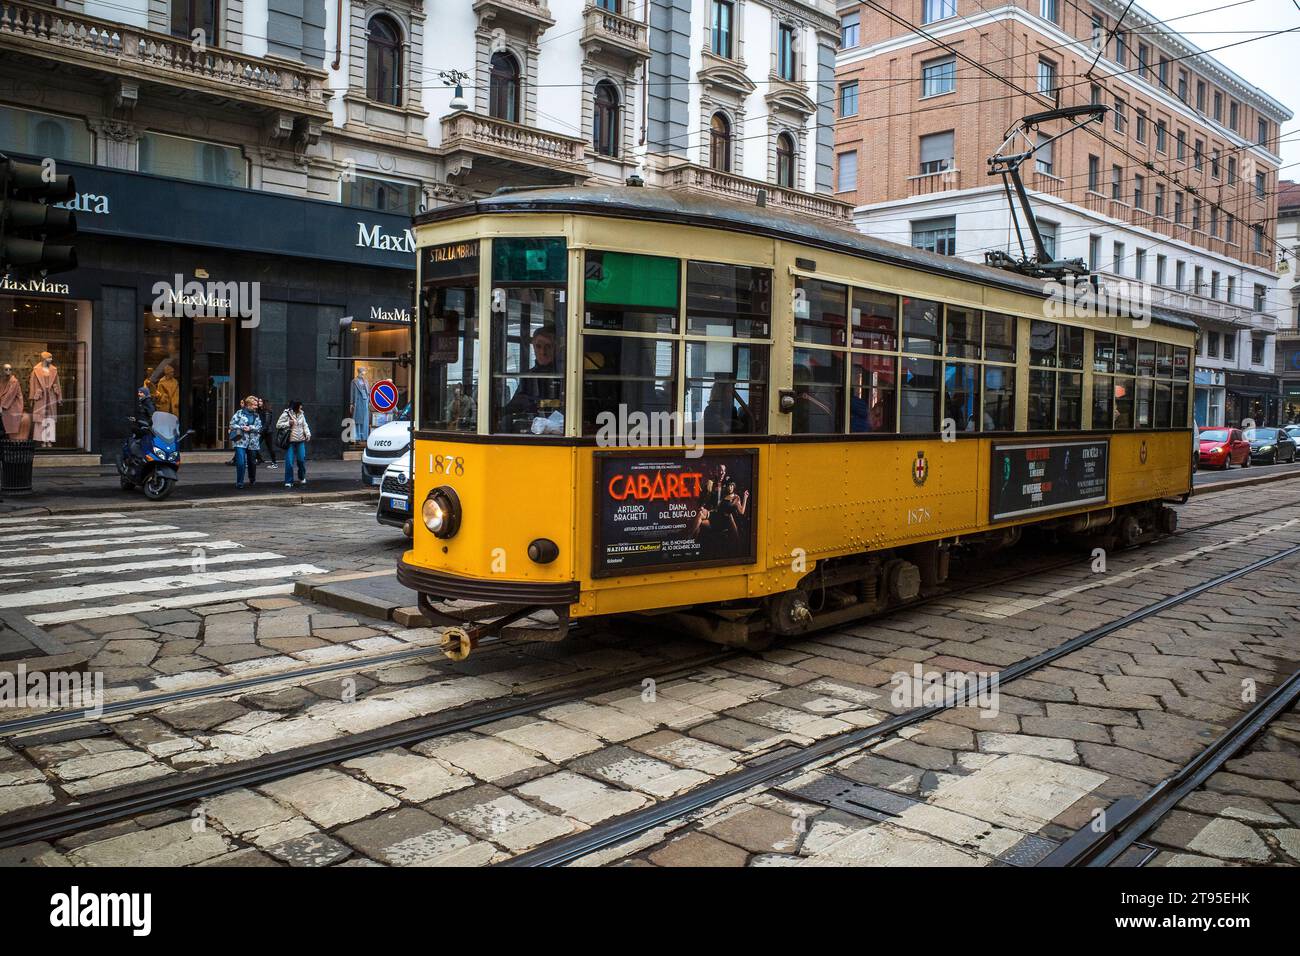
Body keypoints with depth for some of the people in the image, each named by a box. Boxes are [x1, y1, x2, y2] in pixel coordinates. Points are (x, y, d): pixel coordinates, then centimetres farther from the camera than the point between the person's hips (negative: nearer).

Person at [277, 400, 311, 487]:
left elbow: (305, 425, 12)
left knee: (302, 460, 7)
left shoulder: (301, 414, 6)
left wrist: (308, 434, -4)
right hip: (290, 441, -4)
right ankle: (288, 481, 5)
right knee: (289, 462, -5)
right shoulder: (286, 414, -7)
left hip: (300, 441, 4)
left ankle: (302, 478, 29)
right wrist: (288, 423, -16)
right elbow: (278, 425, -4)